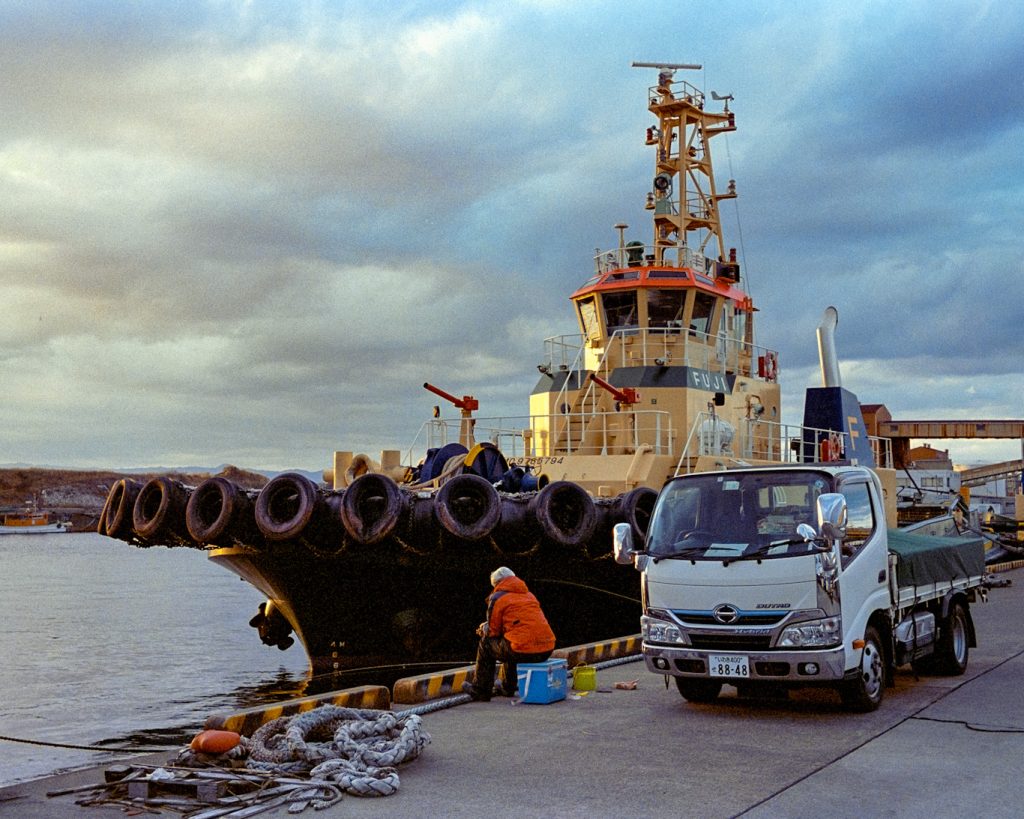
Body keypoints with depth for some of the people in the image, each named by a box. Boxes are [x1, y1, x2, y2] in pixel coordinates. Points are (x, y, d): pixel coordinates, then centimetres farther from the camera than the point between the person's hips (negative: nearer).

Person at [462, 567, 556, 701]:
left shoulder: (497, 598, 2)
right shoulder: (529, 595, 22)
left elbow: (493, 632, 4)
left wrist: (484, 628, 28)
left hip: (524, 651, -7)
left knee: (486, 644, 16)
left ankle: (480, 691, 22)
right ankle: (508, 689, 42)